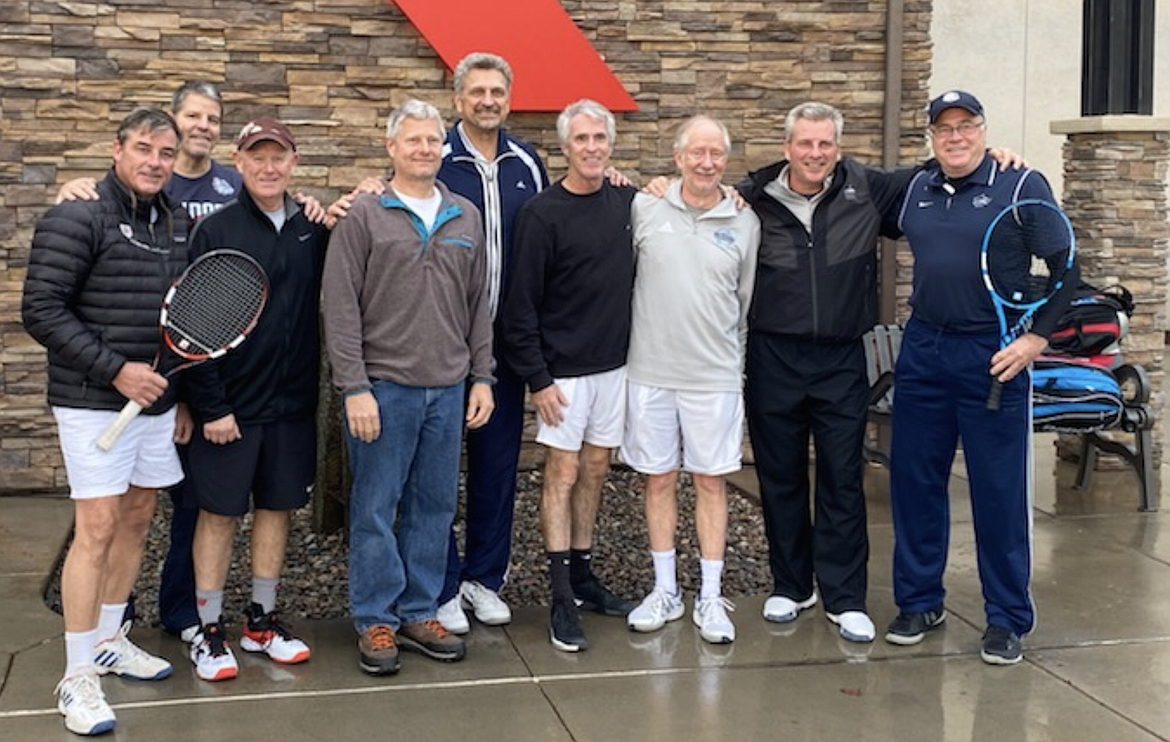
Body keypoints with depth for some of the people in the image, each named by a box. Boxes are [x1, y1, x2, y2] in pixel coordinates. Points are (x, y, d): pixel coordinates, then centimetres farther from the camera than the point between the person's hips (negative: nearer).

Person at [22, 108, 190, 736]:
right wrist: (115, 369, -19)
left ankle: (109, 639, 30)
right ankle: (78, 676, 2)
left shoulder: (178, 224, 9)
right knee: (97, 527, -7)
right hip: (94, 402, -7)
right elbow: (41, 311, -15)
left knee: (137, 518, 14)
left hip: (157, 399, 7)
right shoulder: (77, 219, -12)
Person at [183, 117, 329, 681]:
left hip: (293, 402, 4)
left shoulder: (315, 229, 5)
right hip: (231, 405, -4)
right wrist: (211, 406, -13)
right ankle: (210, 630, 16)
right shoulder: (216, 231, -6)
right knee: (219, 512, 4)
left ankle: (262, 621, 26)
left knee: (278, 507, 12)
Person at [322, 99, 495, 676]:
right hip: (384, 387, -4)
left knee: (435, 507, 11)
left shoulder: (466, 218, 11)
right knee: (376, 509, 2)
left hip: (449, 390, 5)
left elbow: (478, 305, 15)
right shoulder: (364, 216, -3)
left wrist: (482, 376, 9)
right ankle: (376, 621, 15)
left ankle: (419, 613, 23)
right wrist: (354, 388, -12)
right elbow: (341, 308, -7)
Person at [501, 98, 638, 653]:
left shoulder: (626, 201, 5)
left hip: (614, 363, 5)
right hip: (563, 369, -5)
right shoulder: (542, 213, -11)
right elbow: (521, 304, -11)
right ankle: (563, 601, 2)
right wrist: (536, 378, -13)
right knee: (562, 473, -2)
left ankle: (583, 577, 25)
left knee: (595, 470, 13)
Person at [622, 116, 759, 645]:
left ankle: (711, 598, 15)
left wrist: (729, 355, 11)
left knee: (711, 481, 5)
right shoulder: (644, 209, 0)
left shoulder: (745, 223, 3)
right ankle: (665, 591, 22)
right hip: (651, 371, 0)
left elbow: (748, 302, 10)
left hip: (715, 376, 0)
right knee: (658, 479, 8)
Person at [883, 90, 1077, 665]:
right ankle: (919, 601, 25)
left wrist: (1037, 338, -14)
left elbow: (1064, 268, -7)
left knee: (999, 490, 1)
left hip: (993, 356, -5)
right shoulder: (914, 191, 10)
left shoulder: (1022, 186, -5)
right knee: (913, 480, 9)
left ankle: (1007, 619, 14)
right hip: (923, 350, 5)